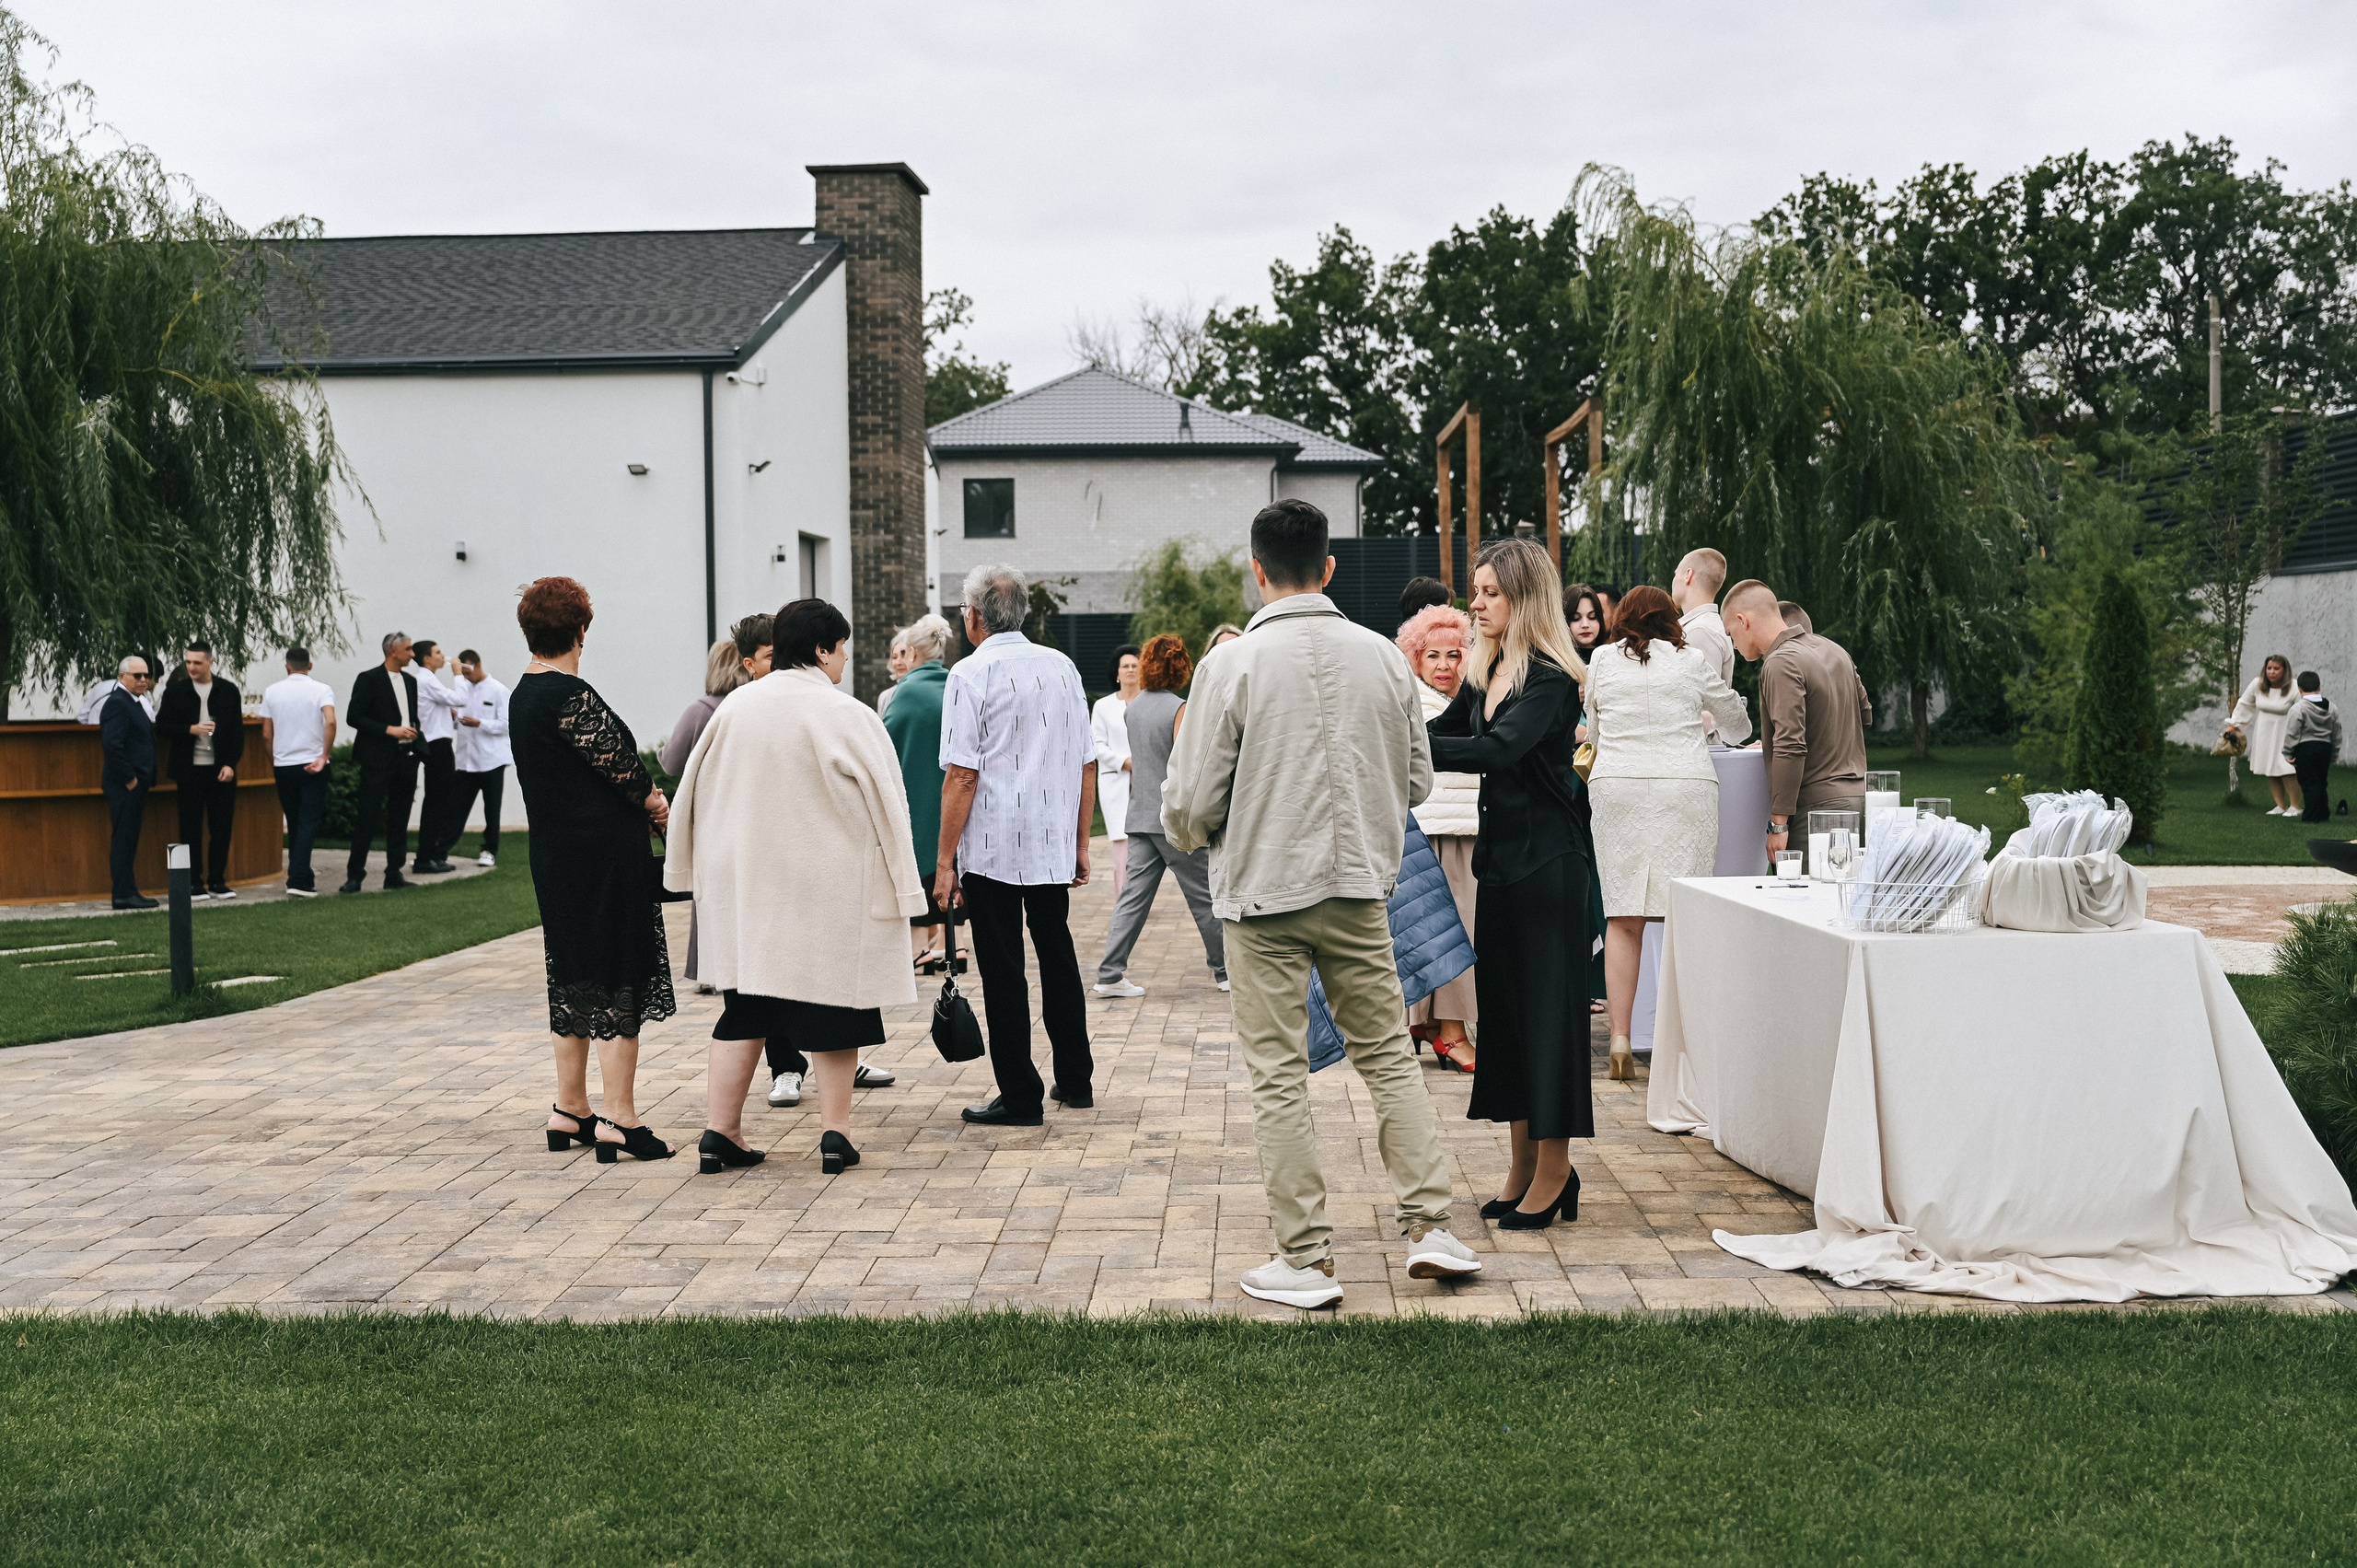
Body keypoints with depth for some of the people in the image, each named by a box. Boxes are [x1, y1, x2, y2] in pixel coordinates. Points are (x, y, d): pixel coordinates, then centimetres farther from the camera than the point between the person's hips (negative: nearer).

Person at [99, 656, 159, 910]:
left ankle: (127, 891, 16)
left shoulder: (135, 702, 18)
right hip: (124, 784, -10)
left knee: (129, 839, 12)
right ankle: (124, 894, -5)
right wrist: (129, 779, -19)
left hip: (135, 784, 10)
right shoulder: (117, 703, -13)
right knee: (123, 838, -7)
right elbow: (112, 745, -23)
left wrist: (146, 779, 15)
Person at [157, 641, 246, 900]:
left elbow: (237, 730, 4)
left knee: (222, 826, 3)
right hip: (190, 769, -1)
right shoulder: (175, 692, 4)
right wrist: (190, 730, -13)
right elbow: (162, 724, 3)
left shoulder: (228, 690, 5)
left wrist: (230, 764, -5)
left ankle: (217, 882, 12)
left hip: (222, 769, 1)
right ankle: (193, 883, 7)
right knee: (191, 827, 1)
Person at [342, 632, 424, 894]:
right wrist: (390, 730, -16)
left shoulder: (411, 681, 15)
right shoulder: (368, 679, -5)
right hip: (377, 759, -6)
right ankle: (354, 875, 0)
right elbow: (355, 717, -10)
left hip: (406, 757, 6)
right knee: (368, 818, -6)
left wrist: (413, 733, 5)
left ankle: (394, 873, 13)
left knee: (399, 818, 8)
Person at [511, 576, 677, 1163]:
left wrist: (646, 802, 3)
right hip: (604, 852, -9)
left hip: (556, 853, 9)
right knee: (620, 983, -3)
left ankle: (570, 1111, 24)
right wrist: (654, 801, 4)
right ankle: (619, 1121, -1)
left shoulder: (522, 696, 11)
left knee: (574, 981, 16)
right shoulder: (570, 696, -18)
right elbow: (619, 763, -16)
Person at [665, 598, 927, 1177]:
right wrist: (897, 886, -1)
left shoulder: (734, 707, 2)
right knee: (832, 1000, 6)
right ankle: (835, 1132, 8)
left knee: (745, 1008, 10)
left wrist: (706, 872, 21)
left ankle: (719, 1131, 7)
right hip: (829, 885, -4)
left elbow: (697, 791, 10)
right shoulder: (846, 715, -11)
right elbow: (884, 801, -9)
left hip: (745, 885, 4)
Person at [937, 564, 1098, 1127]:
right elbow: (1087, 765, 10)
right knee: (1057, 956, 17)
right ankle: (1075, 1081, 25)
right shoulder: (1062, 667, 8)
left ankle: (1020, 1097, 6)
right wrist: (1080, 843, 17)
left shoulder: (972, 674, -9)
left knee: (1003, 971, 1)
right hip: (1054, 845, 6)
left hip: (992, 848, -6)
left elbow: (962, 775, -14)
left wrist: (945, 860, -10)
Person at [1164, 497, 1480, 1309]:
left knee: (1279, 1075, 4)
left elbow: (1190, 803, -9)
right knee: (1388, 1054, 15)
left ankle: (1306, 1258, 8)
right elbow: (1419, 779, 9)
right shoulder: (1381, 657, 0)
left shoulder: (1232, 663, -11)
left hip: (1263, 888, -3)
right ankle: (1430, 1226, 14)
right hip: (1359, 888, 3)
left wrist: (1191, 837, 13)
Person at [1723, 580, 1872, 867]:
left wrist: (1778, 822, -20)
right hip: (1858, 796, 9)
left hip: (1817, 805, -9)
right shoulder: (1834, 650, 14)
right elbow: (1865, 716, 26)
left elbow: (1791, 748, -21)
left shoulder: (1782, 663, -14)